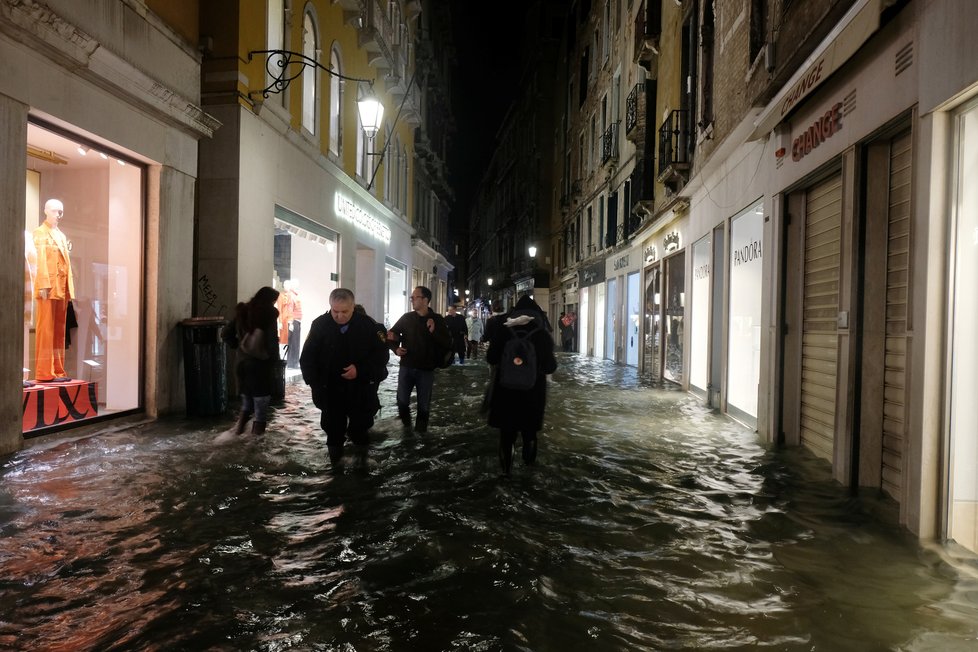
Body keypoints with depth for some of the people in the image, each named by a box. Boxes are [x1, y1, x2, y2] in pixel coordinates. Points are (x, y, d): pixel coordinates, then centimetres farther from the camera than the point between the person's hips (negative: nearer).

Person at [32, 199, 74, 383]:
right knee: (46, 329, -7)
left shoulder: (62, 235, 22)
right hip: (48, 287, -7)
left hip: (62, 287, 7)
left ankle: (58, 370, 11)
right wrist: (43, 285, -20)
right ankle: (44, 372, -7)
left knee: (59, 330, 7)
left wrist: (69, 288, 12)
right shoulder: (40, 233, 1)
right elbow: (40, 259, -10)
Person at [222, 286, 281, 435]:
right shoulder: (269, 315, -11)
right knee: (261, 408, 4)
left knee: (246, 403, 22)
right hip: (261, 366, -5)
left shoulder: (243, 312, 5)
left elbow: (226, 333, 7)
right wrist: (275, 364, -2)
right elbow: (272, 343, -14)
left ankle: (237, 431, 10)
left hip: (242, 364, 6)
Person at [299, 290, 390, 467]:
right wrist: (315, 385, -12)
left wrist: (360, 370, -21)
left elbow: (382, 354, -7)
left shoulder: (367, 324, -10)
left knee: (361, 425, 15)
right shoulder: (320, 324, -9)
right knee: (334, 430, 11)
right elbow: (307, 359, -2)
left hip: (361, 391, 0)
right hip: (331, 391, 0)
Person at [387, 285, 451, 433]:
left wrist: (434, 331, -22)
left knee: (424, 404, 7)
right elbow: (392, 334, 12)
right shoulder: (406, 317, 2)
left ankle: (420, 430, 24)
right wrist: (395, 348, -6)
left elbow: (447, 343, -7)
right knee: (402, 400, 6)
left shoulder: (437, 320, -3)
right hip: (406, 367, 2)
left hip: (426, 369, -2)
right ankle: (406, 423, 33)